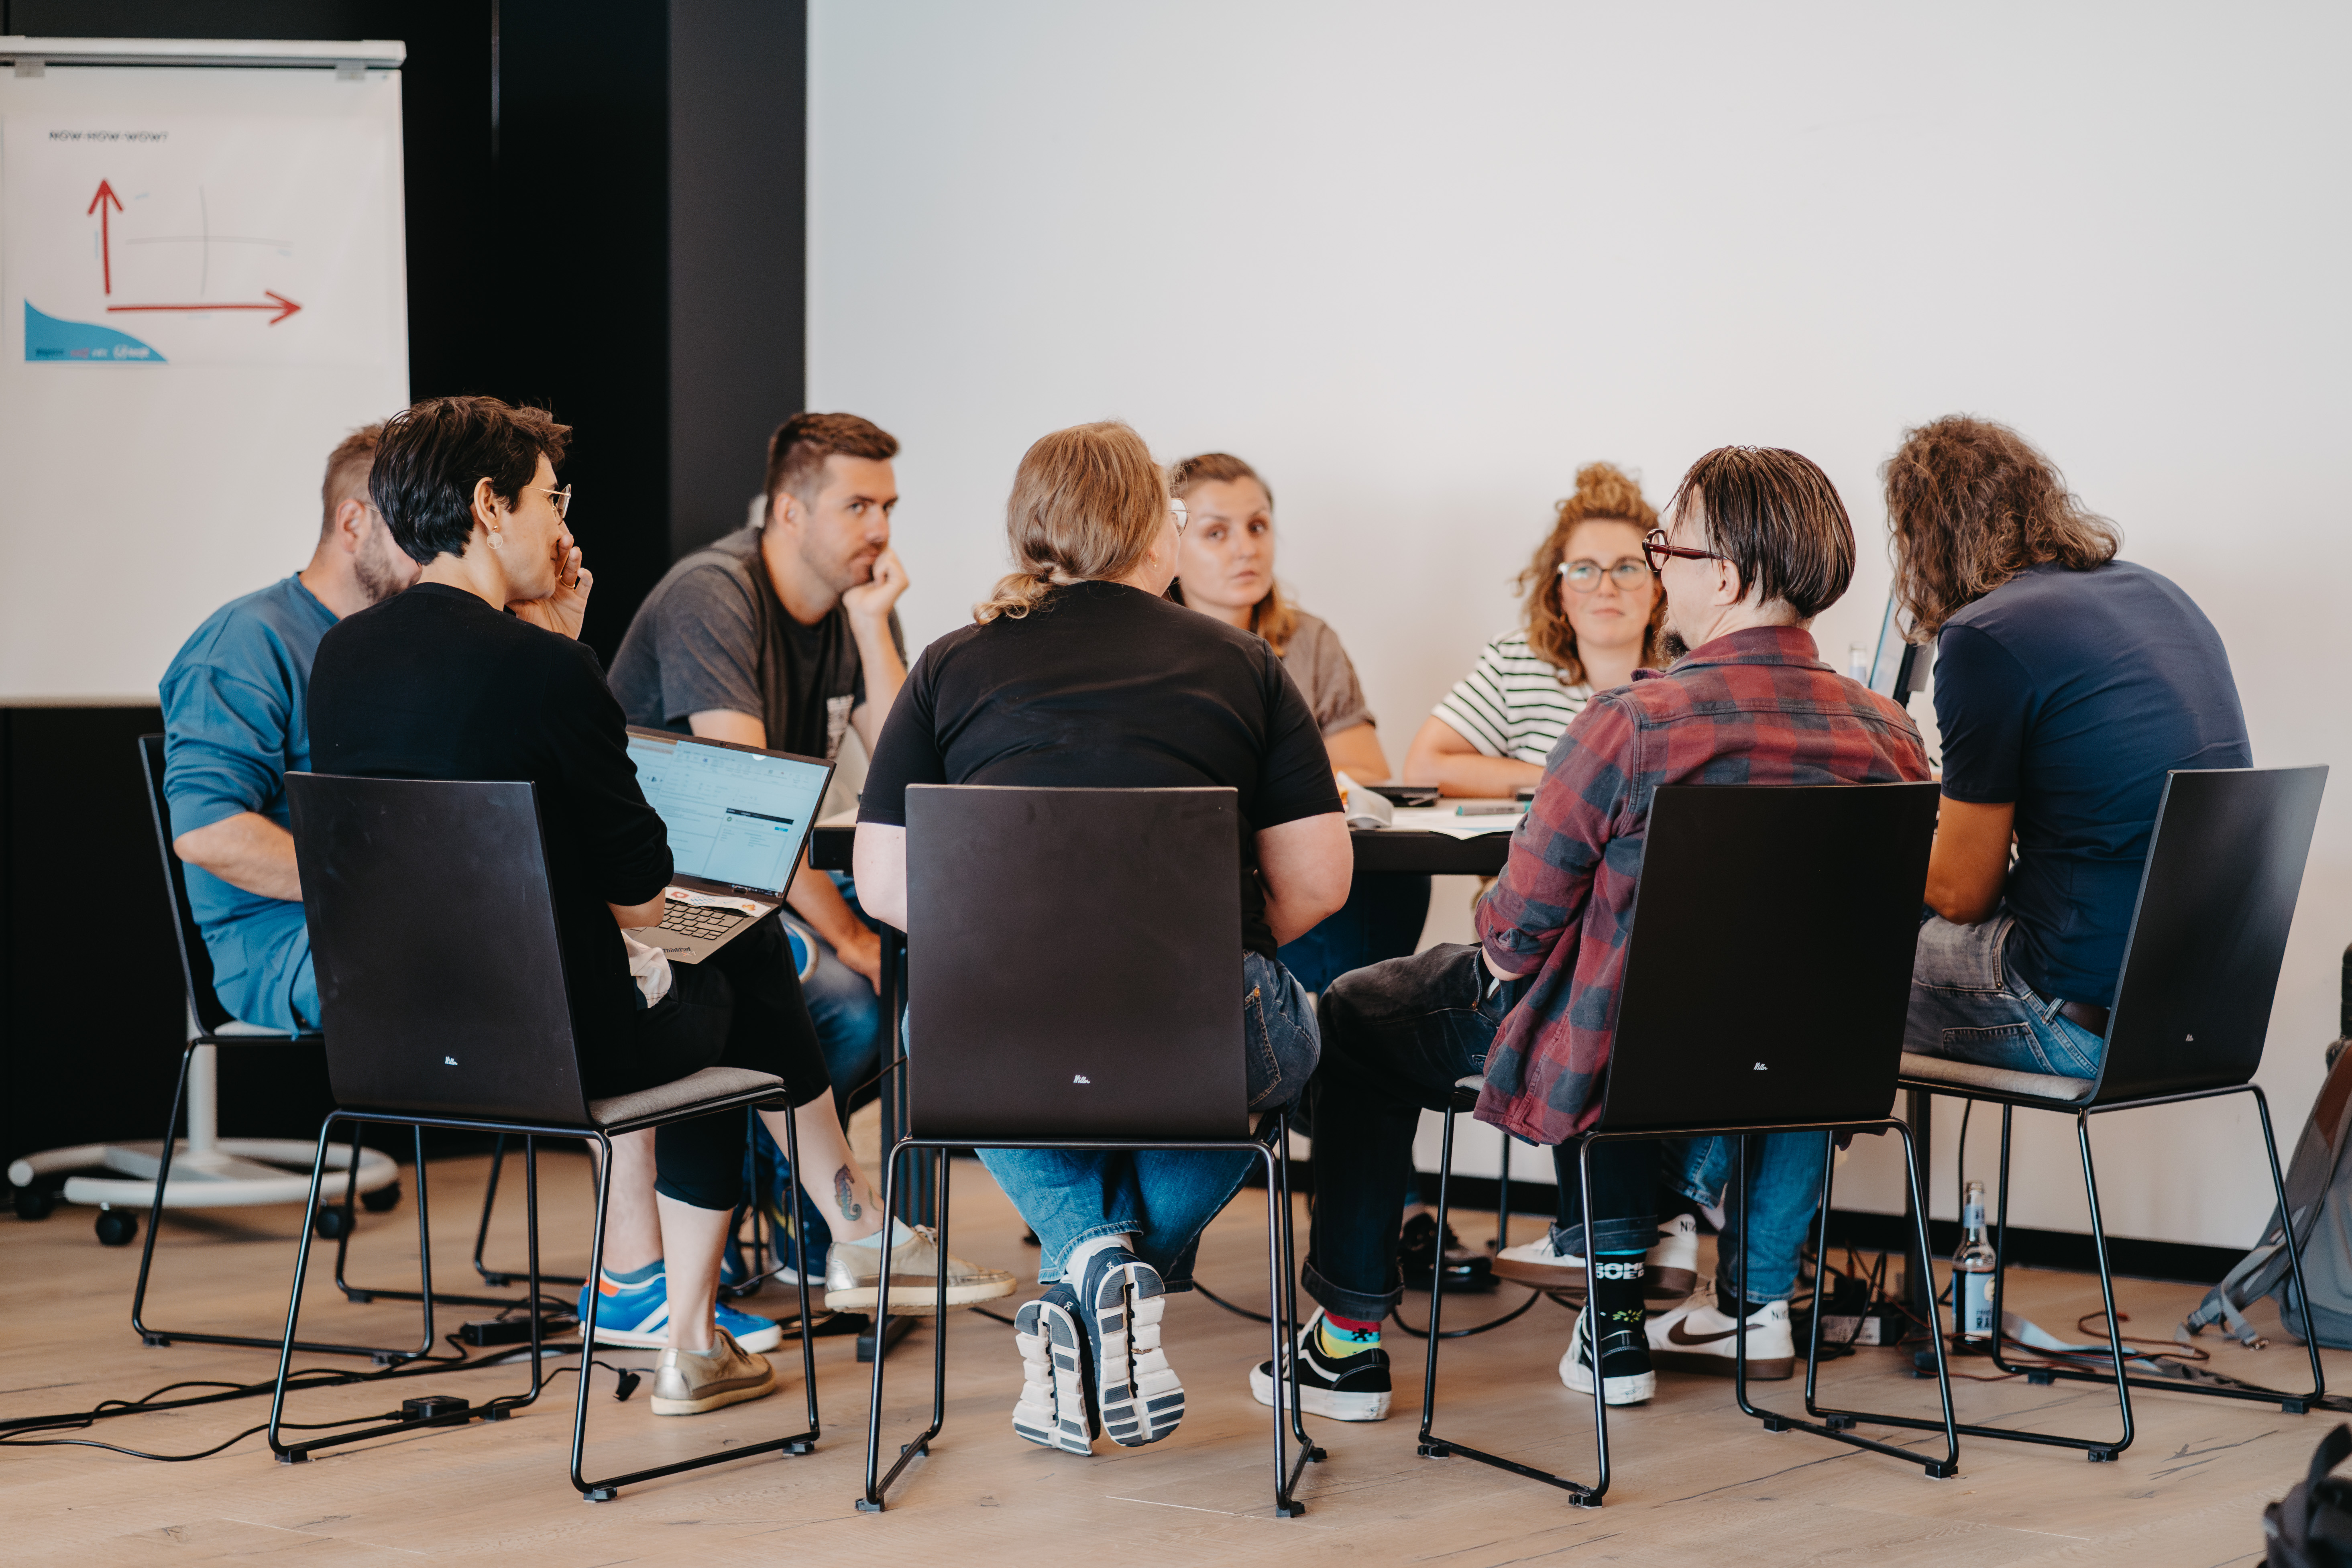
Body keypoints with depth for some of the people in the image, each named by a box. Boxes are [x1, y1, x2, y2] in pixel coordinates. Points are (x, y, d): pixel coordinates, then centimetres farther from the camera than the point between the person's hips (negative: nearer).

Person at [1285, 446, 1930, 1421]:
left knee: (1357, 1021, 18)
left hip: (1622, 1062, -6)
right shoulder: (1890, 736, -8)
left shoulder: (1630, 725, -23)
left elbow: (1520, 920, -14)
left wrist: (1499, 952, 9)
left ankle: (1351, 1340, 23)